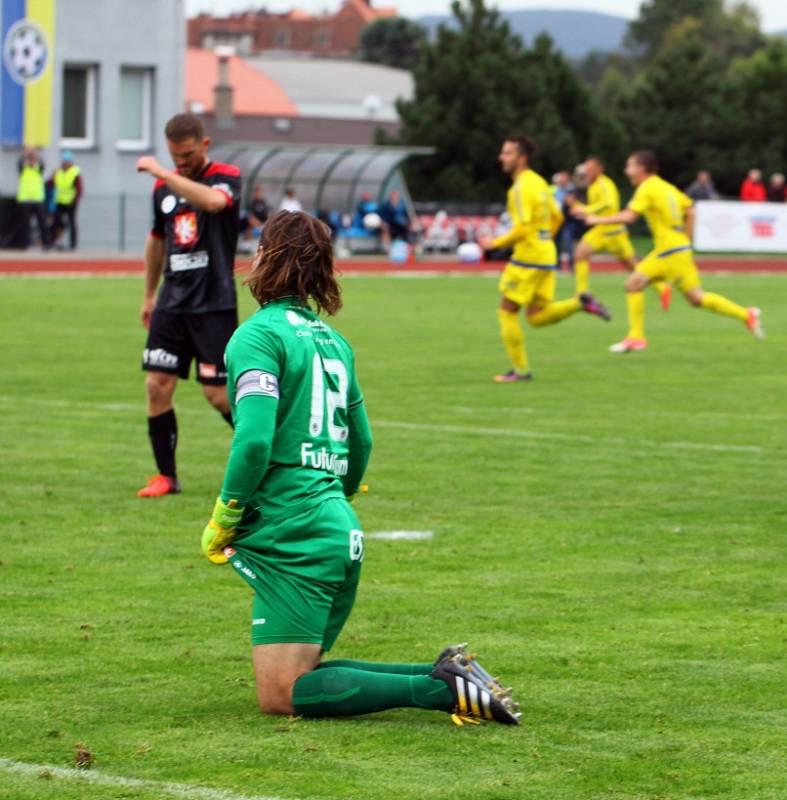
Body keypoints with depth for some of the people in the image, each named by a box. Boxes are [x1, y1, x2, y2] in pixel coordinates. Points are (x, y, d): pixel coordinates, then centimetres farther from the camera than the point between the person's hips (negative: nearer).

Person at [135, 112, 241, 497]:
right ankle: (166, 476, 8)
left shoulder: (226, 177, -7)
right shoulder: (164, 186, 11)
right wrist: (149, 295, 29)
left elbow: (213, 201, -32)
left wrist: (162, 173, -31)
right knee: (157, 386, -3)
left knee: (218, 394, -6)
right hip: (172, 302, 5)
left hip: (214, 304, -5)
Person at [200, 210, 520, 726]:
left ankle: (442, 688, -19)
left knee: (281, 695, -9)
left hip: (293, 540, -8)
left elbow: (255, 440, -20)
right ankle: (448, 674, 2)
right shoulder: (332, 339, 17)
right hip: (342, 532, 8)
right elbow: (361, 442, 23)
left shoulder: (259, 334, -9)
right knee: (301, 672, 16)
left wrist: (223, 521, -8)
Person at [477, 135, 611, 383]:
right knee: (536, 317, 12)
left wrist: (495, 243, -10)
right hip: (546, 256, 9)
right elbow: (556, 217, 20)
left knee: (507, 311, 3)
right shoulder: (538, 182, 13)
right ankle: (581, 303, -2)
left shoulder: (521, 187, -16)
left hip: (528, 259, -9)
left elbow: (522, 229, -22)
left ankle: (520, 369, 6)